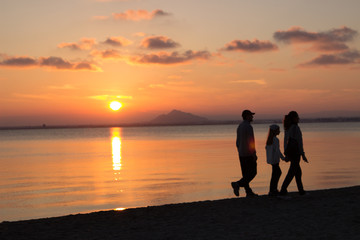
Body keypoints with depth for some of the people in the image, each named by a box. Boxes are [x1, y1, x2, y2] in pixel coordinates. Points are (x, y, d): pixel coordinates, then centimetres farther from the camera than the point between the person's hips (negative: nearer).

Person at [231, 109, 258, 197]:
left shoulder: (240, 126, 11)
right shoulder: (248, 127, -16)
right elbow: (250, 142, -21)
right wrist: (254, 154, -18)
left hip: (241, 154, 9)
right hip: (249, 154, -9)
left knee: (246, 174, 10)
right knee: (252, 173, -2)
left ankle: (248, 192, 11)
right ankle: (238, 184, -16)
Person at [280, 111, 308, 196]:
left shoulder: (287, 128, 10)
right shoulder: (296, 127, -15)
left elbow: (285, 141, 15)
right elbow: (299, 142, -16)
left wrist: (286, 154, 20)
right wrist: (303, 155, -12)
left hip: (288, 151, 9)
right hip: (295, 151, -9)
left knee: (298, 171, 18)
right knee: (291, 173, -6)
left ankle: (301, 190, 25)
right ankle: (283, 191, -10)